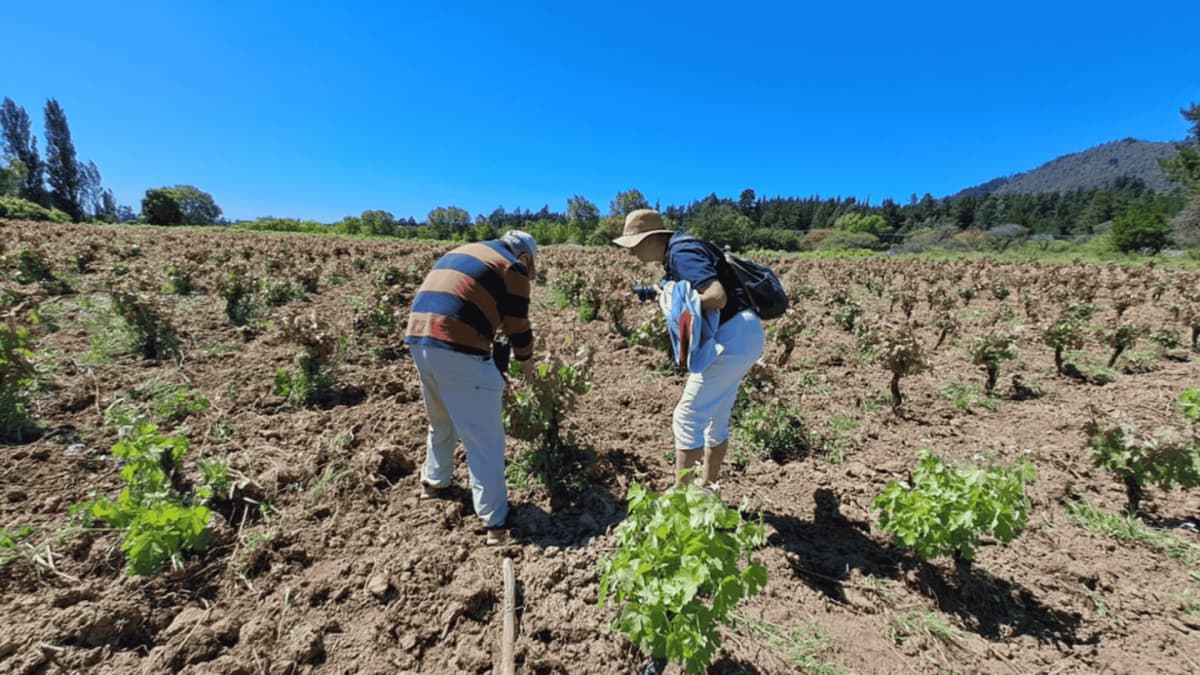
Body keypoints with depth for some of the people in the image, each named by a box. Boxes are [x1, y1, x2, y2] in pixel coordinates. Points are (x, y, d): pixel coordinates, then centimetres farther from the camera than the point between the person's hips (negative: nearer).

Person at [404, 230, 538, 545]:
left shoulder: (461, 252, 26)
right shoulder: (512, 268, 3)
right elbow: (518, 325, 2)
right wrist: (526, 362, 20)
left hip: (418, 338, 8)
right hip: (456, 348, -8)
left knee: (441, 422, 29)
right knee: (485, 439, 1)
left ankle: (433, 482, 45)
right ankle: (495, 523, 7)